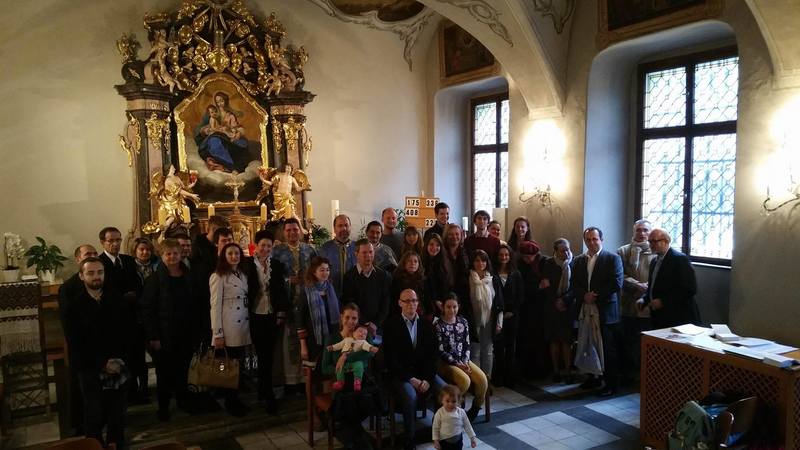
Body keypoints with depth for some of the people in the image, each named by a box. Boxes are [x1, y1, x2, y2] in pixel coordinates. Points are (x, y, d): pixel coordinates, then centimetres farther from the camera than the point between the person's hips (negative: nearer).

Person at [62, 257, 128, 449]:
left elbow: (127, 332, 4)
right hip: (90, 370, -2)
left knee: (118, 415, 9)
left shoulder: (117, 300, 2)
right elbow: (74, 344, -7)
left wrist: (120, 360, -7)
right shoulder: (74, 305, -3)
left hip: (117, 368, 2)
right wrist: (101, 364, -11)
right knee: (95, 417, 7)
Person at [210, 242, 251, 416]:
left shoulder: (243, 275, 15)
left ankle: (236, 400, 21)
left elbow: (246, 300, 13)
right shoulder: (218, 276, -6)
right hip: (228, 328, -6)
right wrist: (217, 333, -14)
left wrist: (249, 327, 6)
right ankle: (230, 403, 13)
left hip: (243, 326, 6)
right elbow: (215, 305, -10)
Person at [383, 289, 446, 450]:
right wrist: (410, 379, -16)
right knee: (410, 395, -32)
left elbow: (432, 355, 4)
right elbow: (391, 357, -10)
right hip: (400, 374, -4)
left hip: (424, 372, 4)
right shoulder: (391, 325, -6)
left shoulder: (426, 325, 7)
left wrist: (427, 379, -10)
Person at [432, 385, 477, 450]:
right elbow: (435, 428, -7)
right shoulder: (440, 413, -15)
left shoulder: (461, 412, -9)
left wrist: (472, 438, 1)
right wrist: (436, 440, -8)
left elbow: (467, 425, 1)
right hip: (444, 441, -2)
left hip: (458, 440, 2)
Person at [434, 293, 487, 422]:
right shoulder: (438, 325, -10)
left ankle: (475, 409, 5)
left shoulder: (463, 322, 6)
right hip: (445, 362, -5)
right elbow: (440, 351, -12)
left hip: (462, 360, 5)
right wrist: (457, 364, -16)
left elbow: (467, 345, 8)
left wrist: (465, 362, -8)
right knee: (465, 380, -30)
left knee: (482, 379, -18)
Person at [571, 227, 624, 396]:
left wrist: (596, 295, -13)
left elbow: (617, 284, -11)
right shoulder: (579, 260, 13)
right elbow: (574, 284, 8)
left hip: (606, 311, -4)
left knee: (608, 349, 0)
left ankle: (612, 383, 10)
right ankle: (593, 378, 25)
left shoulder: (613, 258, -3)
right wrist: (584, 295, -10)